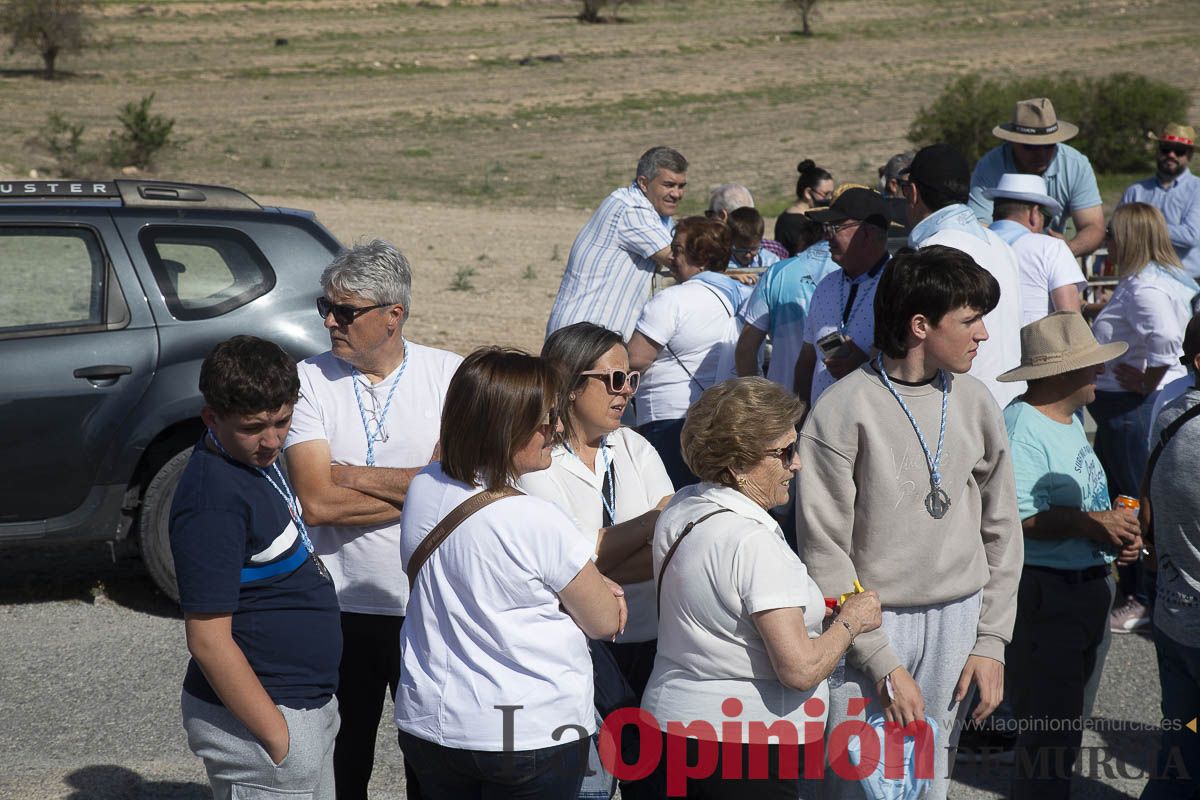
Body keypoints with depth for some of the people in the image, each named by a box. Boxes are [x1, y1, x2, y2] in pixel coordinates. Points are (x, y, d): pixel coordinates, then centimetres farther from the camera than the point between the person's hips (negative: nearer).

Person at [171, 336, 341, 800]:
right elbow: (207, 640, -24)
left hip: (308, 704, 9)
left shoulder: (255, 457, 4)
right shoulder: (214, 499, -25)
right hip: (254, 723, -9)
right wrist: (277, 736, -20)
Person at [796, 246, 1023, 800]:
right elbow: (824, 551, -12)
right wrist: (882, 662, -13)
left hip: (958, 620, 5)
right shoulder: (843, 413, -12)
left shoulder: (974, 404, 5)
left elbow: (1000, 530, 12)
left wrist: (991, 641, 6)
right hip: (872, 623, -4)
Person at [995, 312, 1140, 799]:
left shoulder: (1070, 418, 12)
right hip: (1046, 597, -10)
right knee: (1050, 727, -4)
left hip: (1088, 588, 10)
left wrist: (1118, 532, 3)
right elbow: (1014, 517, -28)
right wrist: (1092, 523, -26)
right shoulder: (1022, 426, -20)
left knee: (1069, 718, 21)